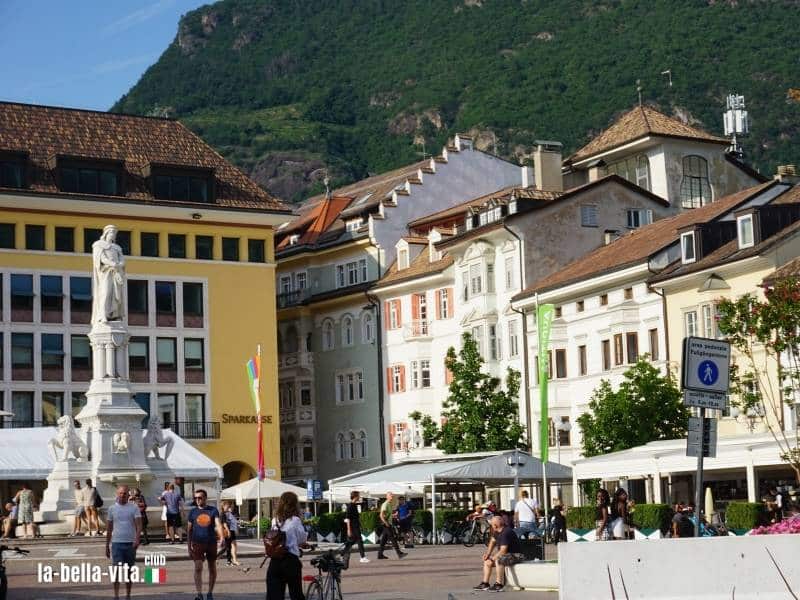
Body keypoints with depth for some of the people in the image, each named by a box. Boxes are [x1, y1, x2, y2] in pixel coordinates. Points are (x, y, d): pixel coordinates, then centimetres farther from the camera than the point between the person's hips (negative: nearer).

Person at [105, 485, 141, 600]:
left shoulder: (134, 508, 2)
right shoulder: (112, 509, 7)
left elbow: (139, 525, -7)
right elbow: (109, 529, 11)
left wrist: (137, 539, -23)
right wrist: (107, 546, 10)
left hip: (130, 543, 0)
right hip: (116, 543, 0)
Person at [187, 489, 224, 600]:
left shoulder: (213, 510, 2)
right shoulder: (193, 512, 5)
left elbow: (218, 524, -10)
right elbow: (189, 529, 10)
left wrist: (222, 537, -27)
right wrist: (189, 546, 7)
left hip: (211, 542, 1)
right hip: (198, 542, -1)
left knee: (212, 569, 8)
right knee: (198, 568, -14)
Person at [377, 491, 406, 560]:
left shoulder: (390, 505, 17)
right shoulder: (385, 504, -13)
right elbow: (381, 515, -20)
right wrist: (386, 523, -24)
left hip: (389, 524, 10)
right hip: (386, 524, -10)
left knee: (384, 539, 10)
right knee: (393, 538, -10)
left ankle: (380, 554, 12)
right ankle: (399, 553, -12)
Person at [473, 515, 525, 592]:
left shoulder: (506, 533, -26)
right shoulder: (497, 531, 4)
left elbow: (503, 551, -30)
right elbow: (493, 541, 21)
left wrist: (493, 557, -18)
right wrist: (488, 553, 7)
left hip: (516, 556, -11)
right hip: (507, 555, 11)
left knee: (498, 560, -35)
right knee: (487, 561, 8)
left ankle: (499, 585, -32)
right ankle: (485, 584, 9)